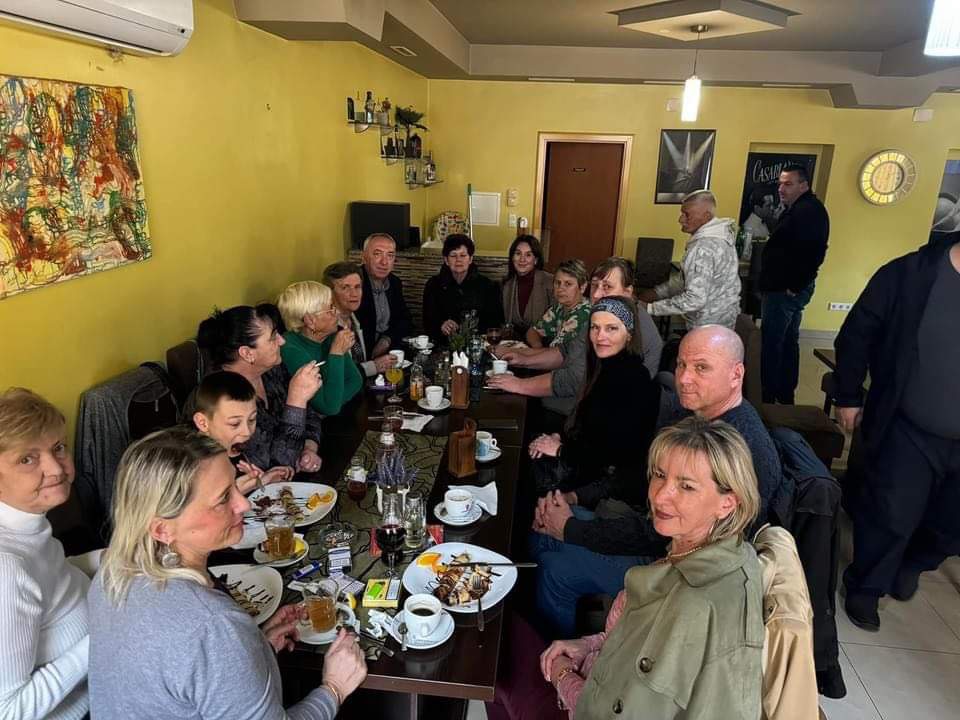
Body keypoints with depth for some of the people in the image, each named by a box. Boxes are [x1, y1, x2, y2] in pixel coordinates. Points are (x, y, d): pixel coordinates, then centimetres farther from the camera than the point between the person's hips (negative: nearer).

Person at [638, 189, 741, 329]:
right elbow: (687, 277, 13)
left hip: (709, 327, -10)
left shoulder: (705, 248, -26)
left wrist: (650, 308, -26)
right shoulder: (717, 235, 6)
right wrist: (657, 292, 4)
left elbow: (695, 299, -30)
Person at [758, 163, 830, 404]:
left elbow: (813, 253, -26)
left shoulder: (807, 211, -17)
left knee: (771, 344, -6)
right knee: (788, 342, 16)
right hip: (788, 288, 11)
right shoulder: (800, 209, 17)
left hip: (785, 290, -11)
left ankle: (768, 398, 2)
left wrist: (794, 286, -21)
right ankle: (785, 395, 27)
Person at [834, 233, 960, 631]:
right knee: (892, 515, 3)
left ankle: (911, 565, 46)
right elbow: (856, 336, -3)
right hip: (908, 430, -3)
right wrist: (848, 396, -1)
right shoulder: (910, 274, -11)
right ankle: (865, 585, 27)